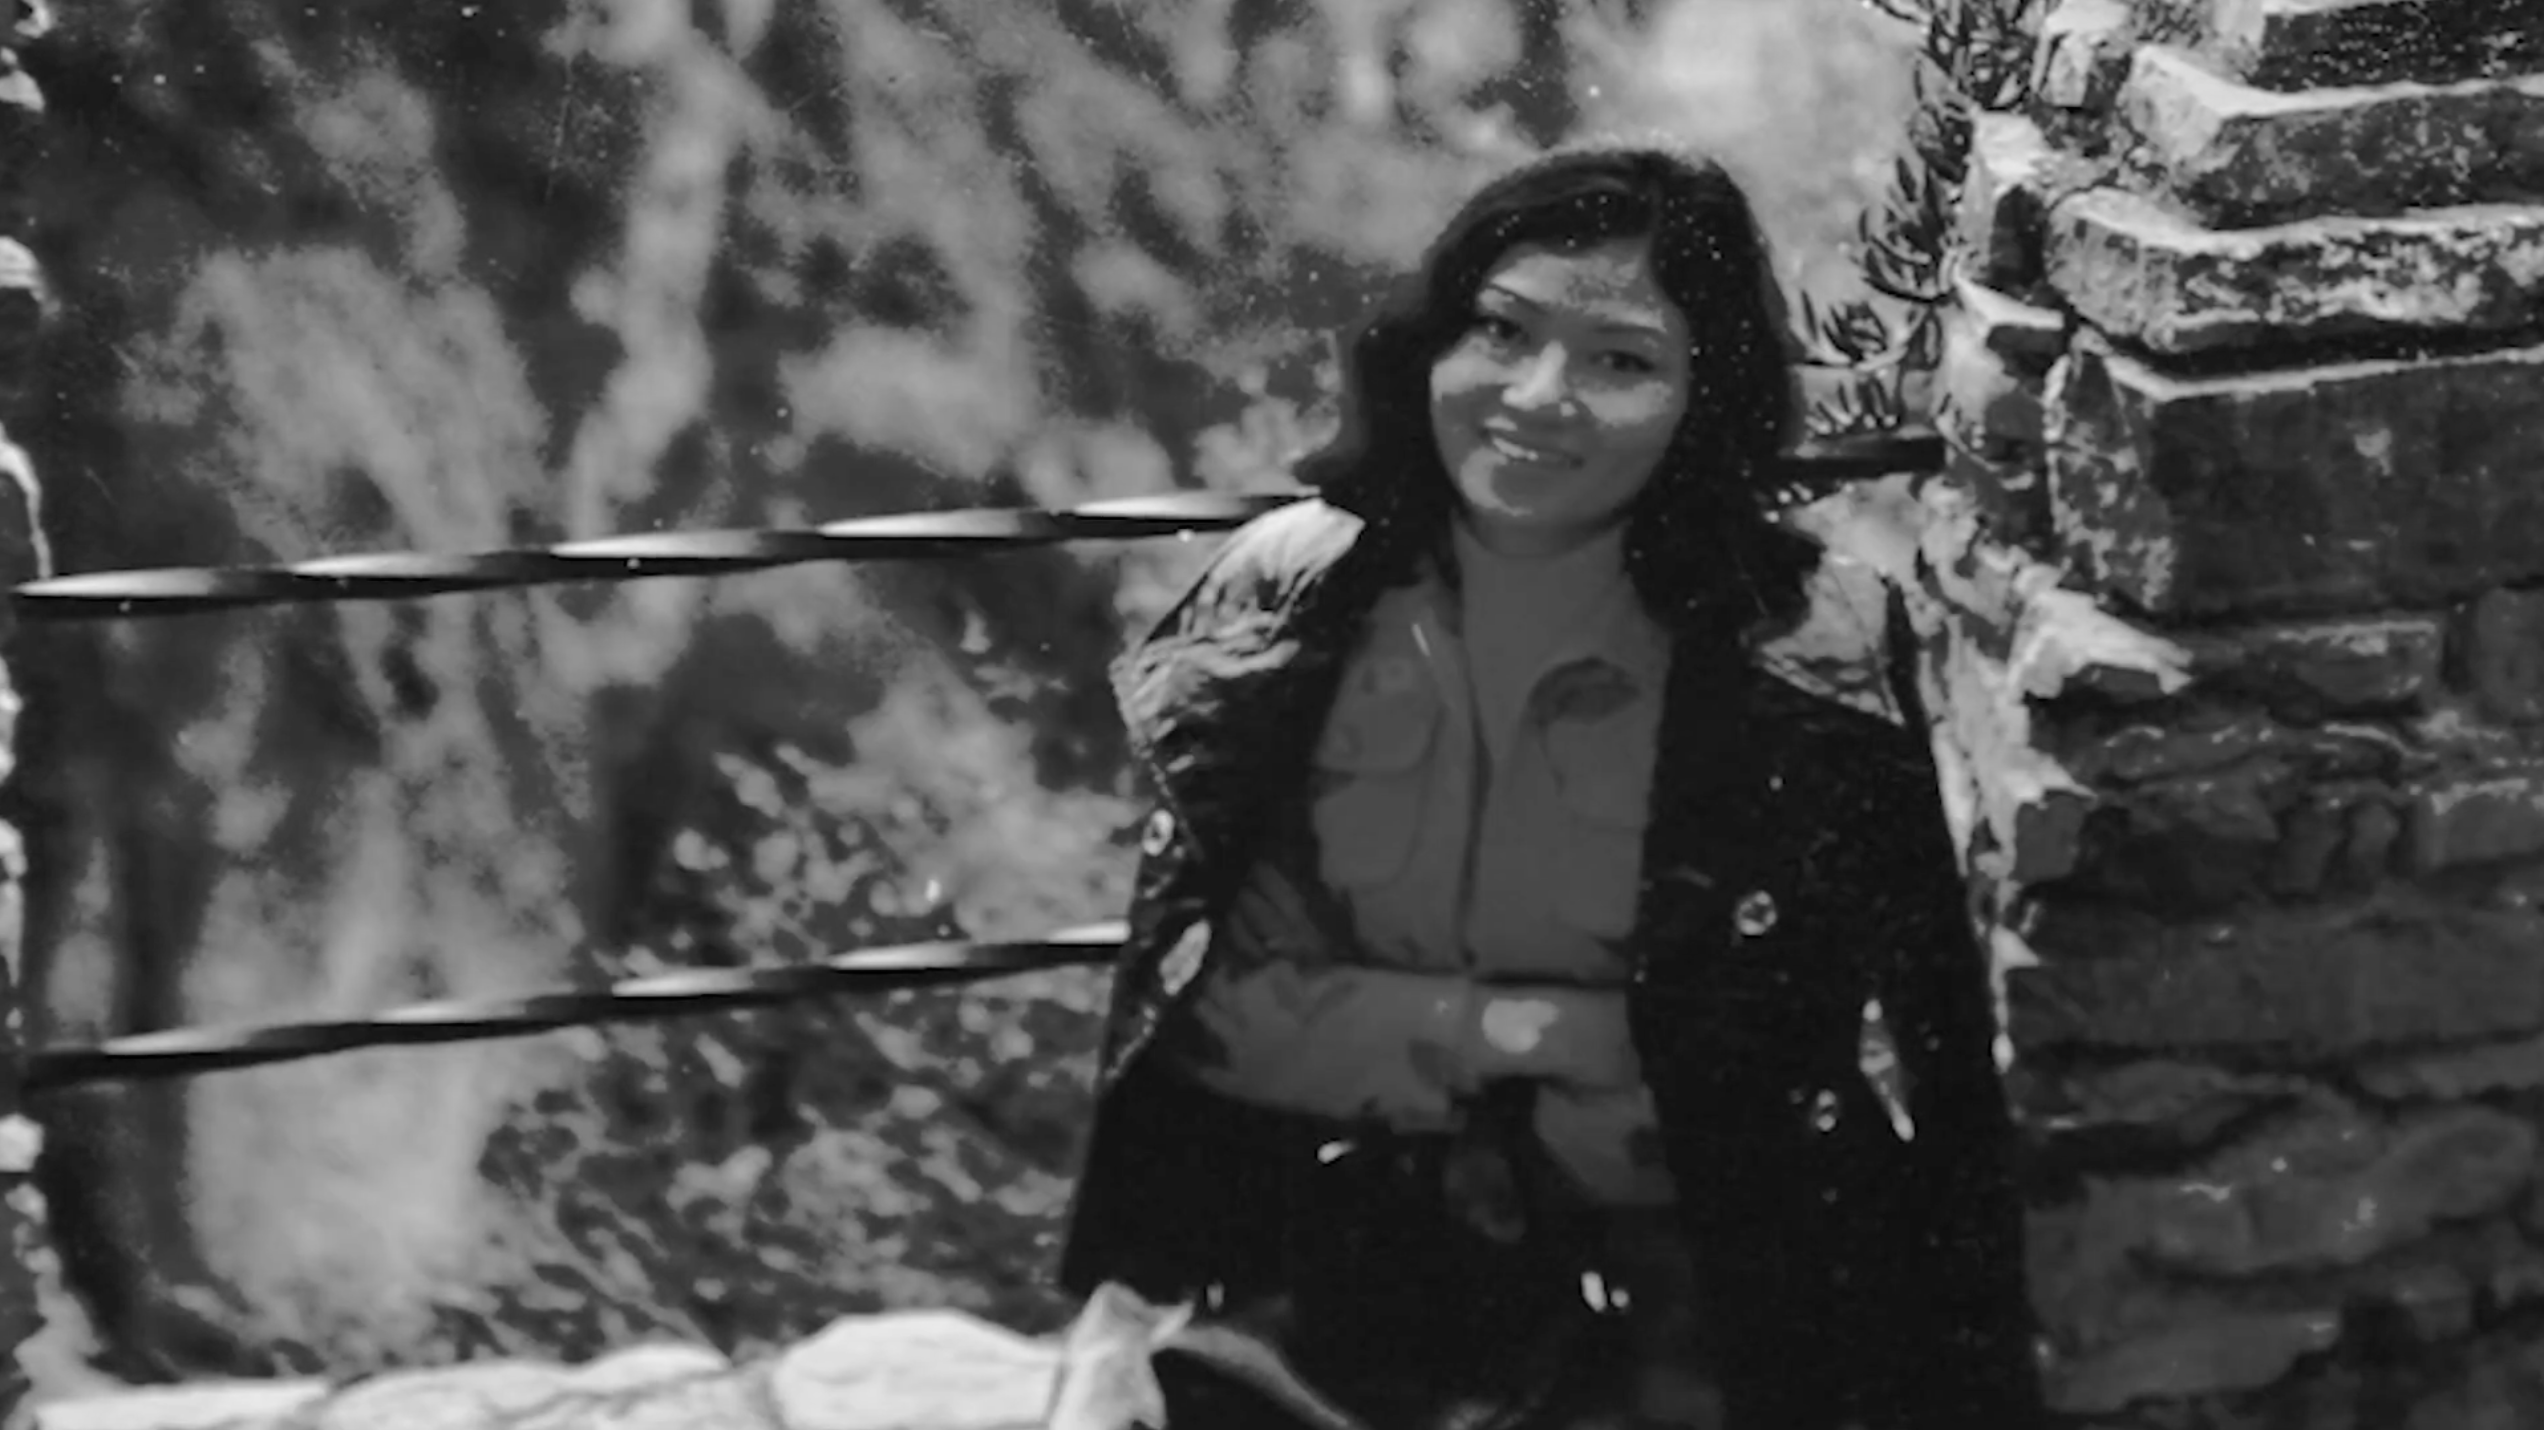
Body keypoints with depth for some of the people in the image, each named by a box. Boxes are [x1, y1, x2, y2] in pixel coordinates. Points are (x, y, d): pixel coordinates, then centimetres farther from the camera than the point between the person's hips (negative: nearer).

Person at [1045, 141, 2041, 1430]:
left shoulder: (1803, 661, -8)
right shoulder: (1285, 593, -2)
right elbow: (1192, 990, -1)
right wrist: (1502, 1031, -10)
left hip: (1638, 1302, -1)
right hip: (1283, 1264, 1)